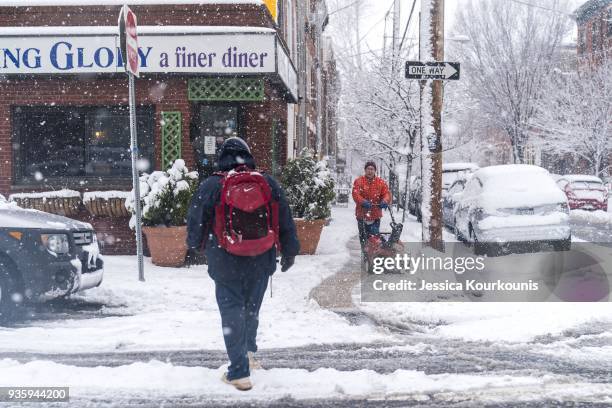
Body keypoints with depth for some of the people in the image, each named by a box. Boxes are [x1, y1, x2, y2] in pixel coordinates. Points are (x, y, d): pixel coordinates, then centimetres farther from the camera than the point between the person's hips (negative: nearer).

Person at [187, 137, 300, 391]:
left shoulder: (211, 186, -8)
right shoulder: (268, 183, 0)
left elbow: (196, 223, 1)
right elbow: (285, 222, 5)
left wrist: (194, 246, 22)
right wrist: (289, 252, 18)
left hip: (226, 265, -3)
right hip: (261, 263, 3)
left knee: (232, 313, 3)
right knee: (252, 309, 20)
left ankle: (239, 372, 1)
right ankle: (249, 354, 38)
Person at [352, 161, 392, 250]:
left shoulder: (381, 182, 6)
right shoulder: (358, 181, 0)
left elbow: (386, 193, -1)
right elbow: (355, 194, -13)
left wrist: (385, 201, -24)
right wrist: (363, 202, -32)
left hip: (375, 215, 1)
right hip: (362, 215, -1)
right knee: (363, 237, 7)